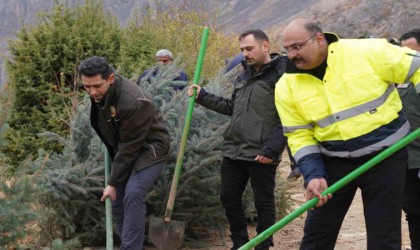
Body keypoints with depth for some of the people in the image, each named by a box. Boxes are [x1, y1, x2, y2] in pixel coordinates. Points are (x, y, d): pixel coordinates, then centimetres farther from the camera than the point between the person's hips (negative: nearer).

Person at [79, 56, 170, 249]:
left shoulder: (133, 102, -34)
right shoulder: (98, 93, -8)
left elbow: (130, 147, -26)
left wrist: (113, 182, -20)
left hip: (149, 148, -8)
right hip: (123, 150, 8)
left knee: (133, 194, -25)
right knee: (117, 198, 5)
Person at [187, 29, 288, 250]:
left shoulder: (282, 75, -9)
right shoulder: (243, 76, 17)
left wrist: (272, 149, -20)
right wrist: (202, 97, 18)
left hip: (261, 155, -8)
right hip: (233, 152, 8)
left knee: (263, 204, 4)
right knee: (229, 199, 13)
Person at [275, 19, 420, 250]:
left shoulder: (369, 51, -14)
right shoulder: (287, 86, -4)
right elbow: (299, 136, 0)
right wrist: (314, 175, -13)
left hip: (385, 157, -3)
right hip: (334, 163, 3)